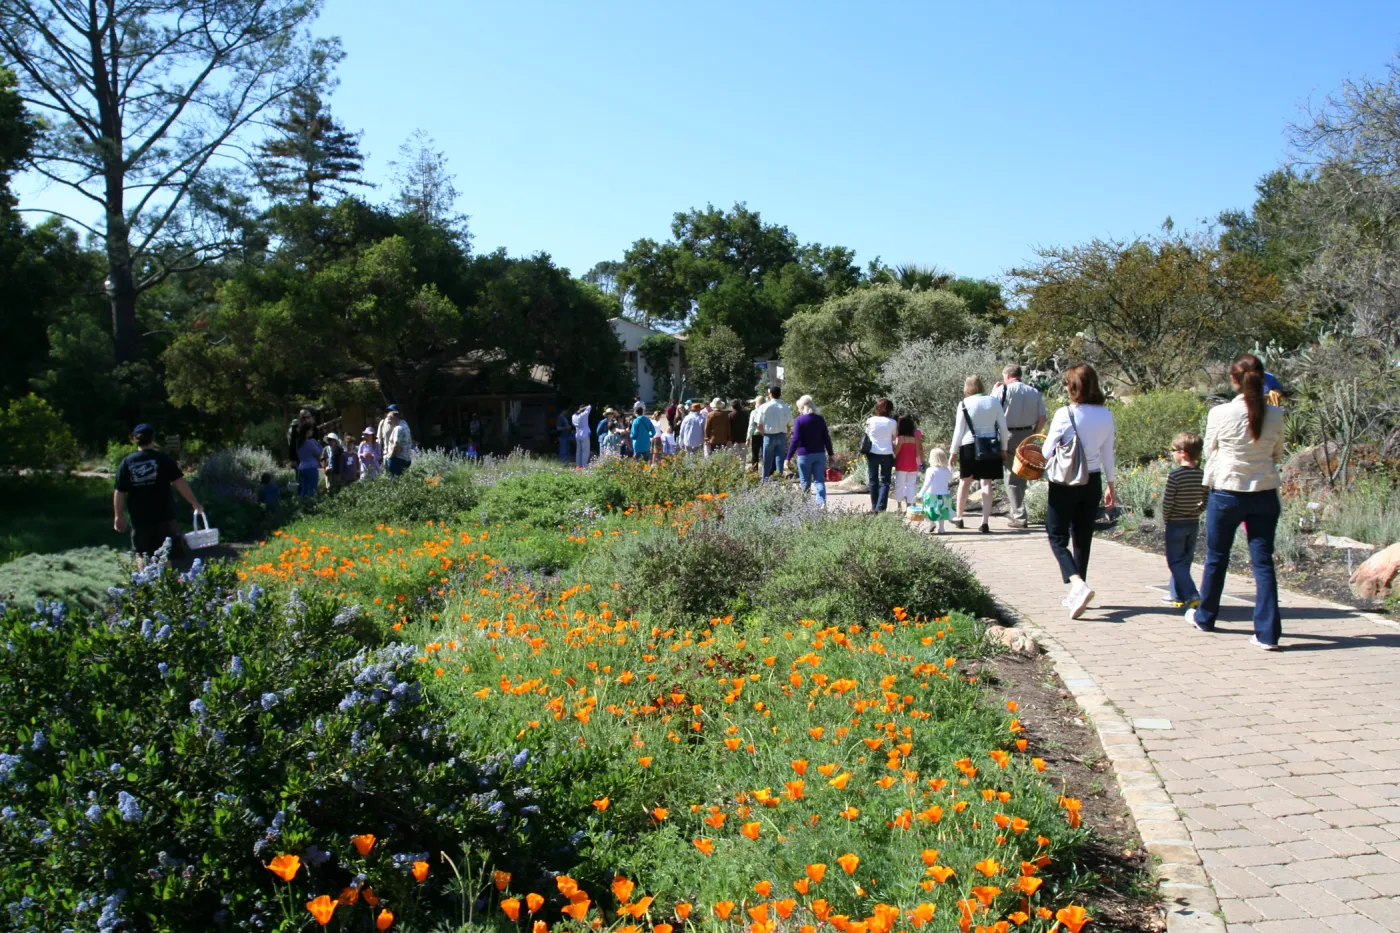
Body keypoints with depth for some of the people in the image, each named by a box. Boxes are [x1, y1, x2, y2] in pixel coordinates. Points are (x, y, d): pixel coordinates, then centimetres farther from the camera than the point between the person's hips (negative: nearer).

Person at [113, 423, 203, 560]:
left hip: (139, 519, 2)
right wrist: (195, 503, -1)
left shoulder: (127, 463, 2)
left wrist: (118, 516, 10)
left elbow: (119, 492, 2)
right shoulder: (163, 458, -5)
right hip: (164, 517, -2)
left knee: (141, 555, 14)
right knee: (177, 552, 6)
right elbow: (179, 482, -9)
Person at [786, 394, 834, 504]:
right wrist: (830, 453, 15)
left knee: (805, 483, 6)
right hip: (820, 454, 4)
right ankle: (821, 503, -13)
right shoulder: (820, 419, 6)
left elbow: (795, 440, -12)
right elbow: (826, 438, 8)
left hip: (804, 455, -3)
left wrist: (789, 457, -9)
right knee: (819, 481, 2)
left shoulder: (799, 420, -8)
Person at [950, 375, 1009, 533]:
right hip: (991, 446, 2)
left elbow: (959, 430, -4)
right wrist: (1004, 448, 13)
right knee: (987, 483, 2)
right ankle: (985, 522, -4)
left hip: (970, 446, -2)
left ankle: (959, 518, 24)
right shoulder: (994, 402, 4)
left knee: (965, 482, 13)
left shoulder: (964, 404, -4)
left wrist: (953, 451, 4)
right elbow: (1003, 427, 5)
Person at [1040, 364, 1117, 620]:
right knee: (1083, 538, 14)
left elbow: (1047, 452, -12)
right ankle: (1076, 593, 21)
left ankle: (1078, 584, -18)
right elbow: (1108, 454, 8)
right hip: (1092, 482, 5)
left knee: (1057, 537, 3)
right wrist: (1110, 484, 18)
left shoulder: (1065, 414, -16)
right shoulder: (1106, 416, 0)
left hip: (1065, 482, -5)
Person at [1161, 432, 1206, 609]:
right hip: (1194, 524, 6)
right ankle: (1177, 595, 24)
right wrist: (1194, 512, 16)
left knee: (1176, 562, -1)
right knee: (1184, 561, 16)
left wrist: (1164, 521, -2)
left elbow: (1167, 503, -16)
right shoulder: (1202, 475, 0)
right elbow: (1206, 501, 4)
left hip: (1175, 525, -6)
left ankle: (1192, 596, -13)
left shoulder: (1175, 476, -18)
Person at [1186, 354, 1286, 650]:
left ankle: (1205, 617, 33)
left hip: (1226, 493, -2)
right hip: (1265, 495, 2)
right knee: (1263, 562, 5)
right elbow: (1277, 455, 8)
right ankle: (1268, 633, 2)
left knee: (1216, 559, 15)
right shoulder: (1275, 415, -5)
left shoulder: (1220, 414, -13)